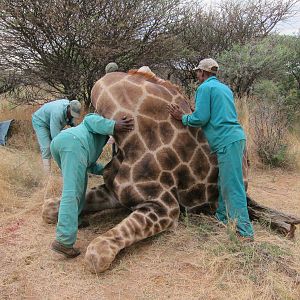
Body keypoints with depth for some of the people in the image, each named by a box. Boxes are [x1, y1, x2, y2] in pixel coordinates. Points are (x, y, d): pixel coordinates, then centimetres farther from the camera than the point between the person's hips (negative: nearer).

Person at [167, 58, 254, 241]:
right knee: (225, 183, 16)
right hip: (235, 137, 10)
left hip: (227, 141, -9)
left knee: (232, 186, -9)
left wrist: (182, 117, 4)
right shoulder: (225, 88, 23)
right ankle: (222, 218, 25)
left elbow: (201, 118, -11)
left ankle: (245, 232, -7)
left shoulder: (205, 88, -4)